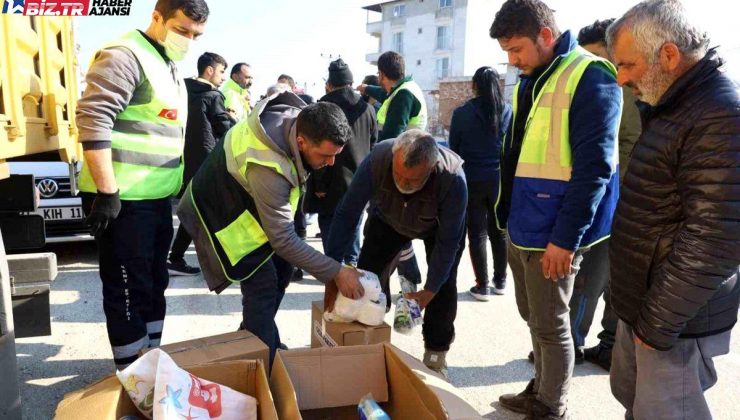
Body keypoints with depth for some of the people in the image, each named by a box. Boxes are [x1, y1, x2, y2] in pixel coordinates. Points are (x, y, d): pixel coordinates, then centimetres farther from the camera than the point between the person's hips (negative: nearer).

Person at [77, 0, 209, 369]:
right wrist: (107, 192, -24)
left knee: (155, 285, 17)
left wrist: (177, 187, 23)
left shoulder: (171, 69, 17)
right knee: (129, 292, 1)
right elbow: (93, 120, -22)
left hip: (158, 198, 9)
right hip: (124, 201, -9)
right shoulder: (125, 56, -13)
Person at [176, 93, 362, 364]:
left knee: (281, 267, 11)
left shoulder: (300, 117, -18)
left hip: (249, 199, 9)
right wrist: (336, 272, -32)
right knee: (263, 286, -13)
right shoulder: (268, 168, -42)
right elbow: (283, 240, -35)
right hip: (222, 211, -9)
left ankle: (251, 338, 28)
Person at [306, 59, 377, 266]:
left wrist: (319, 184, -10)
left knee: (330, 225, 3)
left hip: (334, 182, -5)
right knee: (353, 225, 18)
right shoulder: (367, 107, 5)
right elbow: (373, 144, 10)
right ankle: (352, 262, 28)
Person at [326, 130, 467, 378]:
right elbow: (347, 215, -31)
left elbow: (448, 240, -29)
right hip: (388, 219, 2)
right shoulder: (377, 159, -39)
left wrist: (430, 290, -26)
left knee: (443, 287, -11)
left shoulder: (453, 178, -41)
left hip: (439, 225, -1)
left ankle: (436, 355, 10)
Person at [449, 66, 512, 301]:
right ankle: (500, 281, 23)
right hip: (500, 180, 3)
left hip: (472, 181, -2)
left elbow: (453, 148, -1)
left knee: (477, 233, 4)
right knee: (499, 231, 14)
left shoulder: (462, 113, -7)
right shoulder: (508, 111, -1)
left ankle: (482, 286, 6)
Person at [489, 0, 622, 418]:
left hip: (554, 234, -8)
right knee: (533, 317, 19)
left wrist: (565, 238, -19)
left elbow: (594, 167, -18)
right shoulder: (530, 80, 12)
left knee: (550, 326, 4)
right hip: (522, 226, 8)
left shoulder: (590, 77, -14)